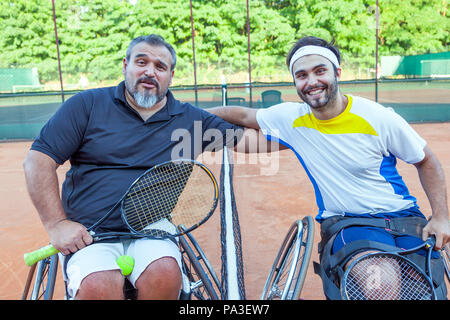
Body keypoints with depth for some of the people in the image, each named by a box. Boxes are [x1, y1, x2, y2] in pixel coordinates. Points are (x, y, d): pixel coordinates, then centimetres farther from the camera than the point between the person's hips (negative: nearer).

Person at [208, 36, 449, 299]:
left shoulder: (378, 118, -10)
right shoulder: (292, 118, -6)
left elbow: (427, 162, 3)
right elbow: (244, 115, 9)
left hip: (404, 218, 1)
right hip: (345, 224, -1)